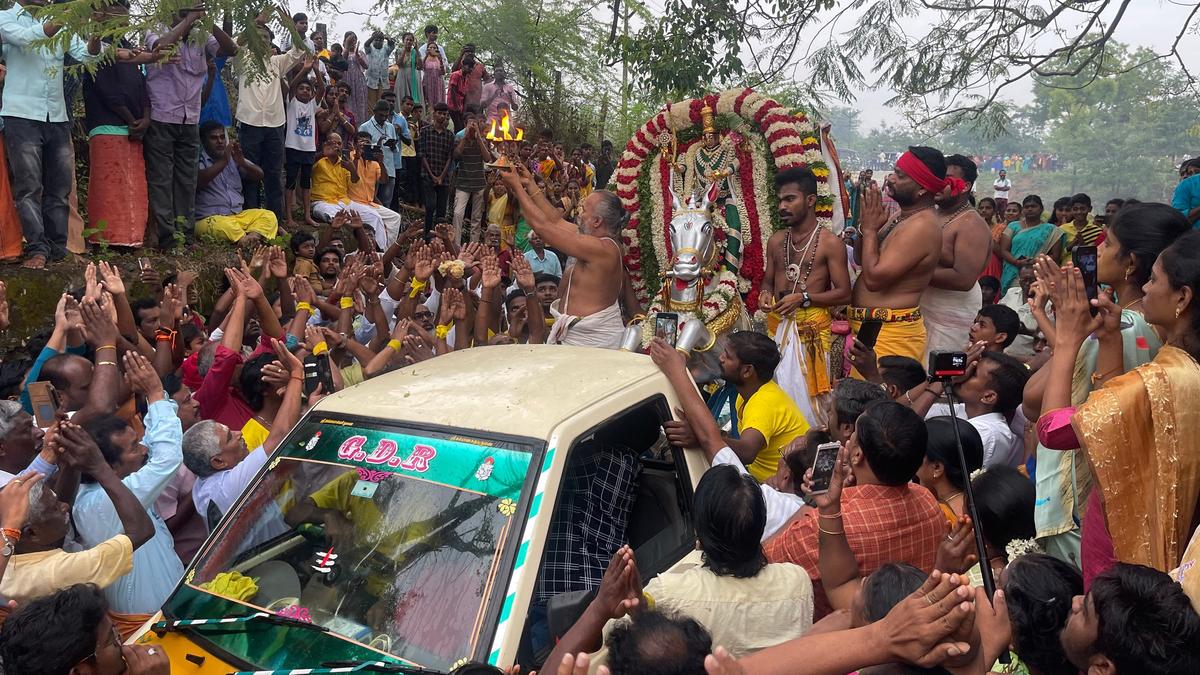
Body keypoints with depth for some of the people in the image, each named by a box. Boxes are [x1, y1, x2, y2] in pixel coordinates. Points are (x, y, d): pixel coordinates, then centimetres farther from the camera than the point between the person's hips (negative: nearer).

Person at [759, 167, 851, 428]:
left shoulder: (830, 243, -6)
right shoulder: (775, 241, 10)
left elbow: (844, 294, -7)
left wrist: (803, 298, -17)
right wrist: (766, 293, -4)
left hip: (811, 326, -5)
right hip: (777, 324, 5)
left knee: (807, 390, -5)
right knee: (777, 387, 7)